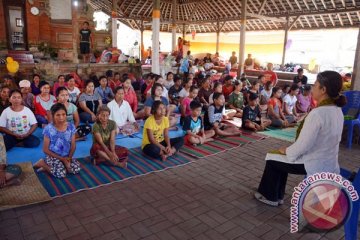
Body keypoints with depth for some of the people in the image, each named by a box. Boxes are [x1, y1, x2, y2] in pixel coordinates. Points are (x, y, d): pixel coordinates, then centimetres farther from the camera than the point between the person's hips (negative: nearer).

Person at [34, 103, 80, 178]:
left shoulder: (71, 127, -7)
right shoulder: (49, 129, -16)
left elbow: (73, 145, 1)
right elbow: (45, 150, -10)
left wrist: (69, 158, -15)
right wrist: (62, 159, -13)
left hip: (66, 156, 5)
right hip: (53, 156, -5)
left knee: (77, 169, -16)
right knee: (61, 173, -25)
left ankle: (49, 167, 3)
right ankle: (43, 163, 3)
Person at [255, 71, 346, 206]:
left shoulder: (318, 113, -27)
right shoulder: (337, 111, 1)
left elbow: (302, 146, -25)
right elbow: (322, 140, 9)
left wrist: (287, 151, -4)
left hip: (315, 165, -8)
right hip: (329, 163, 8)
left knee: (272, 161, 11)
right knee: (283, 160, 24)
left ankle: (270, 197, 28)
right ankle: (278, 196, 35)